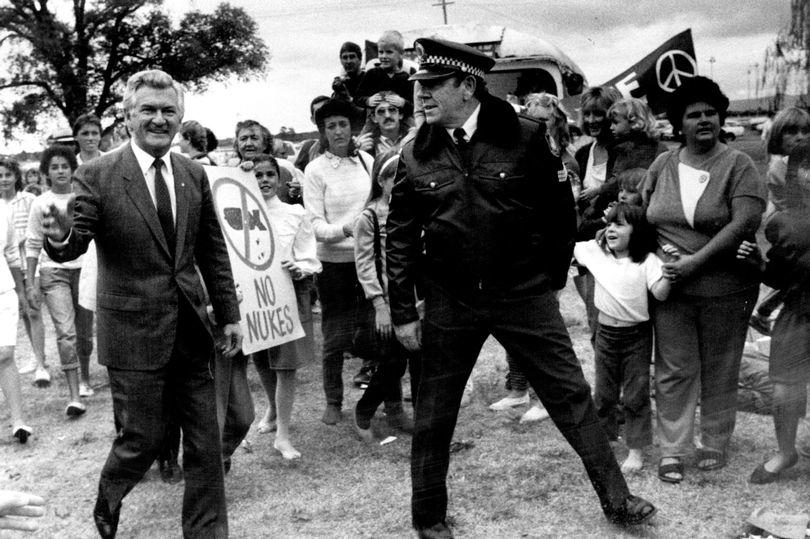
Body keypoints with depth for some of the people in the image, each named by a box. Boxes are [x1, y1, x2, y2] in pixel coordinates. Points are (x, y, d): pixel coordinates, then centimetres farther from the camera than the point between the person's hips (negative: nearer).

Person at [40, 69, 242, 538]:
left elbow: (213, 250, 9)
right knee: (143, 439, 6)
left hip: (191, 330, 4)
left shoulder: (194, 174, 4)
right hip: (134, 331, -4)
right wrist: (61, 236, -37)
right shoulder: (98, 176, -8)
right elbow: (76, 241, -13)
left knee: (205, 442, 9)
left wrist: (230, 314, 9)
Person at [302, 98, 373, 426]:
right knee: (336, 335, 5)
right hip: (335, 261, -2)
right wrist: (345, 230, -24)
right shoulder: (315, 169, -3)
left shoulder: (367, 160, 5)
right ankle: (333, 401, 22)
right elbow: (315, 224, -8)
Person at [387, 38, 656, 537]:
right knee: (434, 415, 10)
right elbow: (400, 236, 3)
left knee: (572, 396, 5)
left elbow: (560, 209, 3)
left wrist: (553, 273, 6)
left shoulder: (525, 137, -6)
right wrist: (404, 312, 1)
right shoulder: (416, 154, 0)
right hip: (449, 304, 2)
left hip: (525, 295, -1)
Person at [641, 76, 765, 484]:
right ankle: (672, 450, 15)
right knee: (674, 371, 5)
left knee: (720, 372, 10)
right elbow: (640, 214, 16)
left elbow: (746, 221, -16)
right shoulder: (662, 165, 7)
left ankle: (715, 443, 27)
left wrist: (697, 260, -20)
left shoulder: (738, 166, -5)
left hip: (725, 292, -2)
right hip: (670, 288, 2)